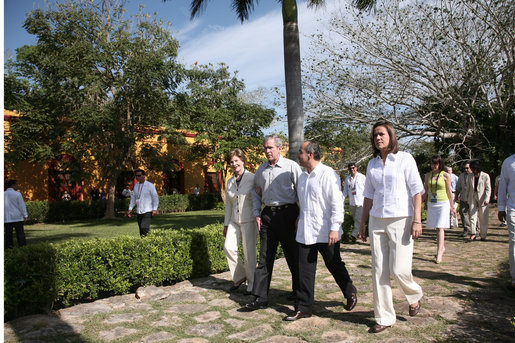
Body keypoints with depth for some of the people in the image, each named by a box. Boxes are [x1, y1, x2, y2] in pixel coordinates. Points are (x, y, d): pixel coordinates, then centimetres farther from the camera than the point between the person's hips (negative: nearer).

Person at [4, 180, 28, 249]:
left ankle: (7, 247, 6)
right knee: (20, 233, 1)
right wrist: (25, 215, -1)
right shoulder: (17, 194, -7)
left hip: (6, 218, 4)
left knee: (8, 234, 6)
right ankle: (22, 245, 0)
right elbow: (22, 205, -7)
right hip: (17, 217, -4)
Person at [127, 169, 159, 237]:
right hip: (139, 212, 6)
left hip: (148, 211, -6)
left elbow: (155, 197, -4)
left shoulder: (150, 185, -4)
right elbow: (133, 198, 18)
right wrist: (130, 209, 9)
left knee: (144, 227, -20)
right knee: (141, 229, 6)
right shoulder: (136, 186, 13)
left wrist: (155, 209, -13)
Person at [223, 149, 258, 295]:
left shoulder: (253, 178, -4)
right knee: (228, 247, -10)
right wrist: (226, 224, 17)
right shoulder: (230, 182, 13)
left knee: (249, 252, -1)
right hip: (234, 221, 5)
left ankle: (252, 284, 17)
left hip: (249, 221, -5)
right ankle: (239, 277, 12)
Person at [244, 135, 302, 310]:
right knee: (265, 257, 4)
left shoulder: (291, 166, -4)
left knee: (292, 255, 8)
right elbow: (257, 192, 20)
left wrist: (301, 216, -8)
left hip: (287, 212, -4)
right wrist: (257, 214, 10)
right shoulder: (261, 169, 12)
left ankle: (299, 290, 29)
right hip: (268, 215, 5)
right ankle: (260, 298, 9)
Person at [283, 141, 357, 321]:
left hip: (326, 232, -6)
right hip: (306, 232, 6)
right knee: (305, 270, 6)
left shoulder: (328, 174, -12)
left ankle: (350, 293, 36)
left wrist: (335, 228, -19)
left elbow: (337, 203, -15)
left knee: (334, 265, 9)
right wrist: (300, 220, 21)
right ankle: (303, 308, 15)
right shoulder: (302, 176, 13)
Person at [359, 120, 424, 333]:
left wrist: (417, 220, -13)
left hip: (400, 220, -4)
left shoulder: (405, 159, -2)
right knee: (379, 271, 4)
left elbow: (417, 191, -5)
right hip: (377, 221, 4)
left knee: (399, 270, -5)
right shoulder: (372, 164, 10)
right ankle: (384, 318, 17)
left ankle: (414, 296, 29)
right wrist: (363, 223, 14)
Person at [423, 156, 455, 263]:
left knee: (440, 227, -11)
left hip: (443, 203, -4)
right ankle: (442, 247, 31)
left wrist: (452, 206, 2)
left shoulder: (446, 175, -2)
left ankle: (439, 253, -12)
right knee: (437, 227, 12)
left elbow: (449, 192, 1)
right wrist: (425, 203, 16)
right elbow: (426, 190, 16)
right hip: (431, 204, 4)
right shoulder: (428, 175, 8)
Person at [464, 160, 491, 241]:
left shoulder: (485, 176, -2)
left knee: (483, 218, 4)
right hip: (472, 198, 3)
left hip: (482, 199, -3)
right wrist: (466, 199, 13)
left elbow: (488, 189, -4)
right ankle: (473, 233, -8)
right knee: (472, 216, -8)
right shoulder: (470, 176, 10)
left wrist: (486, 199, -15)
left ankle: (483, 235, 14)